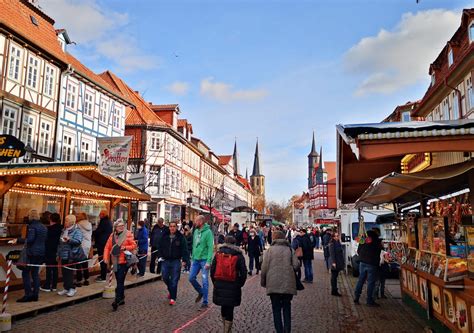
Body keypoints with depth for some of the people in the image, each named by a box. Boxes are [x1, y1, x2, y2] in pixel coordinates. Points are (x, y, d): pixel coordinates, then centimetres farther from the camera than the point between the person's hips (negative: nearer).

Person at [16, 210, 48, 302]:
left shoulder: (32, 226, -12)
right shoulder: (44, 227, 14)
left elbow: (30, 239, -21)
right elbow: (45, 240, 18)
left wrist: (18, 240, -12)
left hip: (32, 253, -8)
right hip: (41, 252, 8)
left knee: (25, 273, -1)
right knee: (35, 273, 12)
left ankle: (28, 294, -5)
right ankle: (35, 295, 13)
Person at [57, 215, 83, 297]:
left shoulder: (76, 231, -9)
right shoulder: (64, 230, 15)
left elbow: (78, 241, -23)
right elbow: (60, 243, 21)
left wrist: (69, 239, -35)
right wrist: (58, 253, 20)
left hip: (71, 256, -7)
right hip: (63, 255, 7)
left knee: (69, 272, -3)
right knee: (64, 272, 11)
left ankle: (72, 288, 9)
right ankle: (66, 288, 22)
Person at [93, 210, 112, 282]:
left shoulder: (103, 222, -16)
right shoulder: (109, 222, 14)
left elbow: (98, 231, -18)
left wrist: (92, 233, 1)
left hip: (102, 243, -10)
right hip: (106, 243, 10)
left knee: (102, 260, -5)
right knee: (104, 260, 16)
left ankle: (103, 277, -1)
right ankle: (103, 275, 25)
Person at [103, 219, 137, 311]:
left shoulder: (128, 234, -6)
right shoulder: (112, 235, 7)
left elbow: (134, 245, -5)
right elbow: (107, 247, 6)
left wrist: (125, 247, -20)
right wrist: (106, 258, -4)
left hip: (124, 261, -5)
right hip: (115, 262, 5)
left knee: (120, 281, -8)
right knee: (119, 281, 15)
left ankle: (117, 300, -6)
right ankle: (121, 299, 28)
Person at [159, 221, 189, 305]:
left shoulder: (181, 237, -5)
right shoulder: (165, 236, 4)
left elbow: (184, 249, -6)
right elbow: (161, 247, 15)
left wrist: (184, 260, -13)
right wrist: (160, 256, 6)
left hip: (176, 261, -4)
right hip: (165, 260, 4)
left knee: (174, 280, -2)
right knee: (165, 278, 10)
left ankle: (172, 298, 7)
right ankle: (171, 291, 37)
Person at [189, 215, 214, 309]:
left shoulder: (208, 232, -14)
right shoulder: (196, 231, 9)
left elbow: (210, 247, -17)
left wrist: (208, 261, -22)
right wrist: (192, 258, 16)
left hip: (204, 260, -7)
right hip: (196, 259, 7)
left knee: (205, 281, 1)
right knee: (191, 278, 7)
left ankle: (205, 302, 12)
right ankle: (200, 292, 31)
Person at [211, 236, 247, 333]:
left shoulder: (218, 254, 2)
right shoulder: (239, 256, -3)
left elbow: (212, 269, 3)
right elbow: (243, 272, -5)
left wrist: (215, 282, 13)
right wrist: (240, 284, 6)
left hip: (219, 285, 3)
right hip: (233, 287, -3)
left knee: (223, 308, 20)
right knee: (229, 310, 5)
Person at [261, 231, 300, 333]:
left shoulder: (270, 250, -1)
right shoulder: (289, 249, 4)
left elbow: (264, 267, -5)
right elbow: (296, 265, -4)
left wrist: (263, 281, 6)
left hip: (274, 284, -2)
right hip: (288, 284, 2)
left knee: (276, 308, 8)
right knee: (287, 307, 14)